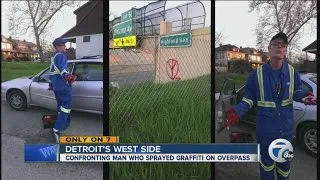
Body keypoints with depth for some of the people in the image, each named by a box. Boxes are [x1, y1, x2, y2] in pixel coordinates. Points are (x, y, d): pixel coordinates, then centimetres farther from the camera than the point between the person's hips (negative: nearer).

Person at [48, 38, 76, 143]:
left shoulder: (53, 58, 21)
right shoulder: (61, 55, -10)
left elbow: (52, 72, 30)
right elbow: (62, 68, -29)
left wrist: (51, 84, 37)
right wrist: (67, 76, -43)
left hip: (56, 86, 10)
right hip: (63, 85, -10)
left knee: (61, 106, 21)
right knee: (66, 107, -9)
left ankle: (63, 124, 34)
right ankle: (57, 130, -15)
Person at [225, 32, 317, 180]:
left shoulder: (292, 72, -3)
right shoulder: (257, 74, -10)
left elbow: (297, 91, 8)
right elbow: (249, 98, -7)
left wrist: (305, 96, -16)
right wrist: (237, 111, -25)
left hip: (286, 127, 3)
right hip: (266, 128, -2)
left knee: (285, 160, 22)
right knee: (267, 160, 15)